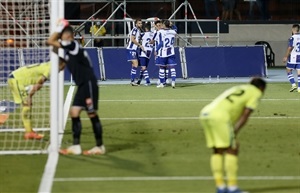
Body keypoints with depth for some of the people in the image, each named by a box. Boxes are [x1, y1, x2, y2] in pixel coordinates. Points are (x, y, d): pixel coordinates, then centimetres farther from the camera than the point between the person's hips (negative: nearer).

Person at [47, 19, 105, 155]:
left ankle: (100, 146, 3)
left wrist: (59, 28, -5)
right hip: (82, 85, 10)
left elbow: (50, 41, -15)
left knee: (92, 114, -4)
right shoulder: (70, 48, 15)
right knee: (74, 112, 5)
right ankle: (76, 146, 6)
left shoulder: (72, 45, -14)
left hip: (89, 84, -10)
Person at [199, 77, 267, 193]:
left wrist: (232, 135, 17)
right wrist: (234, 134, -2)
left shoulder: (238, 89, 34)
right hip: (219, 116, -8)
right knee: (232, 150, -1)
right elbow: (244, 116, 1)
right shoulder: (256, 93, 13)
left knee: (218, 151, 15)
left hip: (205, 113, 8)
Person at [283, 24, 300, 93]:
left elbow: (289, 48, -12)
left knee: (289, 70, 8)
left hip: (293, 57, -5)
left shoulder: (292, 38, -12)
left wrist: (286, 57, -4)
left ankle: (293, 84, -4)